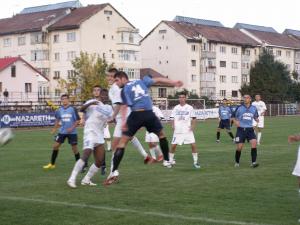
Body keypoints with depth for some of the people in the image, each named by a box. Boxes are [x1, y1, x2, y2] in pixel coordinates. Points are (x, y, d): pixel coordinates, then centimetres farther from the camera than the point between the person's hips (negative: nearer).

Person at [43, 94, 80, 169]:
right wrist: (55, 128, 20)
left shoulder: (73, 109, -10)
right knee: (55, 145, 2)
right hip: (62, 131, 4)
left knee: (74, 148, 0)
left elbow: (78, 120, -8)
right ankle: (52, 164, 13)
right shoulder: (59, 110, 3)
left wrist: (72, 128, -18)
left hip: (72, 132, -4)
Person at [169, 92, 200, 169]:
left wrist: (193, 126, -10)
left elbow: (193, 118, 6)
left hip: (188, 130, -1)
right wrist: (173, 125, -5)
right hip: (178, 131, 1)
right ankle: (171, 161, 15)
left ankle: (195, 162, 2)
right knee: (173, 145, -2)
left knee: (193, 145, -10)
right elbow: (173, 118, 12)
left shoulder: (189, 107, 3)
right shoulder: (176, 108, 8)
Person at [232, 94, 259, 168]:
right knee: (239, 147, -2)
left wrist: (257, 119, -5)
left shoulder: (254, 108, 5)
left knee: (254, 142, -20)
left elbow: (255, 117, 18)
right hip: (241, 129, -1)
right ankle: (237, 162, 20)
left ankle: (253, 162, -17)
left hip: (250, 129, 2)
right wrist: (235, 122, -15)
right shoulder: (239, 108, -2)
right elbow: (234, 117, 6)